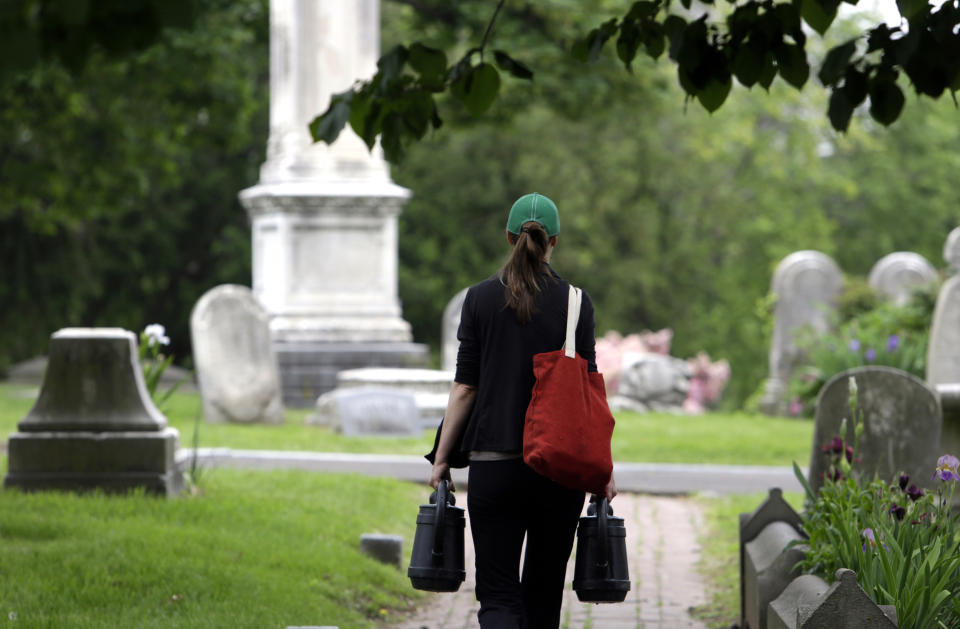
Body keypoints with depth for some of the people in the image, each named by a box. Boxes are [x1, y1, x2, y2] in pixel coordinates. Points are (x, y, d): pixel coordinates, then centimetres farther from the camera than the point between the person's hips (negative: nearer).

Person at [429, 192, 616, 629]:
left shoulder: (481, 298, 0)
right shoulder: (575, 303, -1)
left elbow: (464, 387, -1)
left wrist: (442, 457, 6)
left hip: (493, 463, -1)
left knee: (498, 593, -2)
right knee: (544, 589, 15)